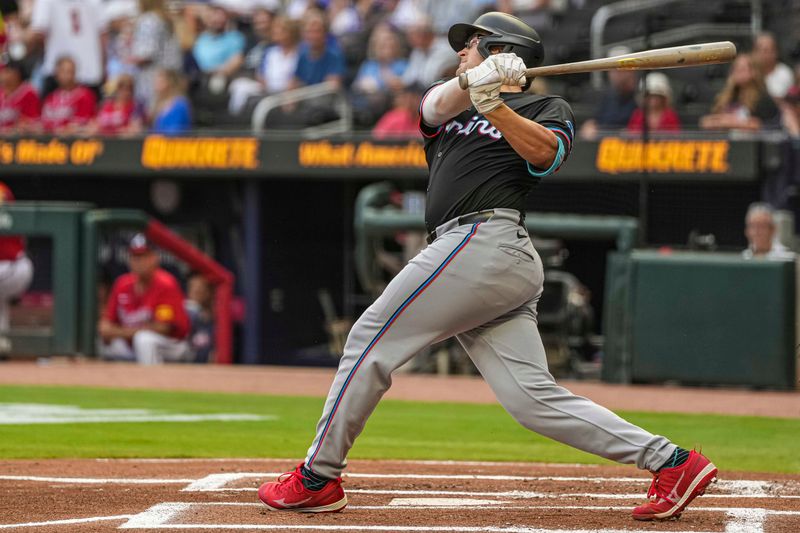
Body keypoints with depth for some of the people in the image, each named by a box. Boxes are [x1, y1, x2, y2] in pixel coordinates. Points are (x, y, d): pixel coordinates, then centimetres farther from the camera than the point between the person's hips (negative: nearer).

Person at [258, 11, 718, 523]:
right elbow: (440, 105, 4)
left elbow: (544, 153, -13)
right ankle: (671, 461, -6)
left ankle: (318, 479, -1)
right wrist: (477, 82, -17)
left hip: (483, 241, -7)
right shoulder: (451, 104, 29)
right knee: (534, 398, -4)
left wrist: (492, 105, -26)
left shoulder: (551, 110, 9)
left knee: (372, 340, -6)